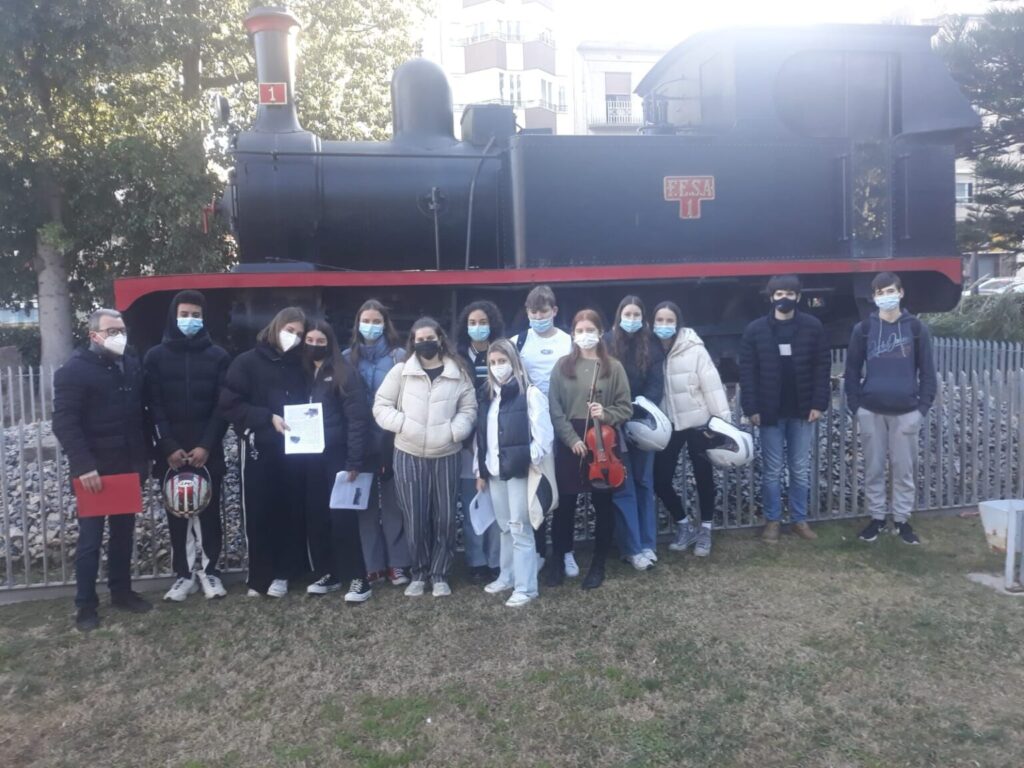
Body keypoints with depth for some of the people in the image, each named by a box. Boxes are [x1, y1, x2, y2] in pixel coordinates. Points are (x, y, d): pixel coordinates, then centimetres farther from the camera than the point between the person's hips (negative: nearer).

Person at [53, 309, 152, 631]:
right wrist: (83, 466, -22)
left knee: (124, 532, 14)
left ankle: (121, 591, 27)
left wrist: (143, 458, 6)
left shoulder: (132, 364, 9)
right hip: (94, 469, -6)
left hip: (127, 465, 6)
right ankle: (85, 604, 14)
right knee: (91, 537, 2)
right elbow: (64, 422, -15)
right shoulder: (75, 369, -9)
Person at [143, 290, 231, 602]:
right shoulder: (156, 357, 5)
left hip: (208, 451, -1)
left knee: (209, 511, 5)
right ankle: (184, 574, 17)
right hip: (171, 452, 1)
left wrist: (207, 445, -11)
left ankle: (209, 570, 16)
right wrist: (168, 447, -11)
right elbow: (153, 407, -1)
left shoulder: (218, 356, 4)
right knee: (177, 514, 7)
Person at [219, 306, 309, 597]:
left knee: (291, 511, 3)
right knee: (259, 513, 3)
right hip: (259, 448, -3)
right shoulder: (247, 362, 0)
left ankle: (282, 572, 15)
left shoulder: (299, 366, 11)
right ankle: (260, 575, 16)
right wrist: (268, 418, -17)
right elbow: (229, 404, -8)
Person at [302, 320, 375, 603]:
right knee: (315, 517, 9)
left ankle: (358, 578, 2)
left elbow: (358, 418, -10)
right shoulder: (303, 375, 13)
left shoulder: (344, 374, -5)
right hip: (310, 458, 6)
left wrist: (353, 461, -16)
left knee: (342, 517, -6)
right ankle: (326, 573, 21)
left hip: (337, 456, -6)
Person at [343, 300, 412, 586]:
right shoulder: (348, 357, 7)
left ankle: (397, 563, 12)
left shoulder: (399, 356, 0)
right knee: (366, 501, 7)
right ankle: (371, 564, 16)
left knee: (392, 500, 4)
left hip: (392, 438, -2)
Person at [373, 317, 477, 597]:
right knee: (415, 518, 3)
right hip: (408, 455, 0)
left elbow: (468, 409, 3)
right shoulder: (400, 371, 1)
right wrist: (403, 424, -12)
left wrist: (453, 431, -13)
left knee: (445, 517, 4)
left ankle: (439, 574, 21)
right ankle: (419, 573, 22)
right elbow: (381, 406, 2)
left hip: (446, 456, 1)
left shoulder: (458, 373, 2)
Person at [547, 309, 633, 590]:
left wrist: (606, 415, -17)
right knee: (565, 504, 6)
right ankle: (558, 560, 22)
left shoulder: (613, 367, 2)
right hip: (569, 442, 0)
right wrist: (572, 438, -11)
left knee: (603, 505, 7)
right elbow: (554, 409, -1)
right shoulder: (563, 366, 3)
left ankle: (599, 564, 23)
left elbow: (626, 407, 2)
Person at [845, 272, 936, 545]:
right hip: (871, 411, 0)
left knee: (904, 468, 7)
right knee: (873, 468, 8)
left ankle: (902, 519, 21)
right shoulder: (863, 329, 1)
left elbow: (927, 371, 3)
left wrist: (923, 407, -4)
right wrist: (855, 406, -2)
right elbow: (852, 370, 4)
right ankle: (877, 517, 21)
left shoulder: (917, 328, 1)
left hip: (906, 411, 0)